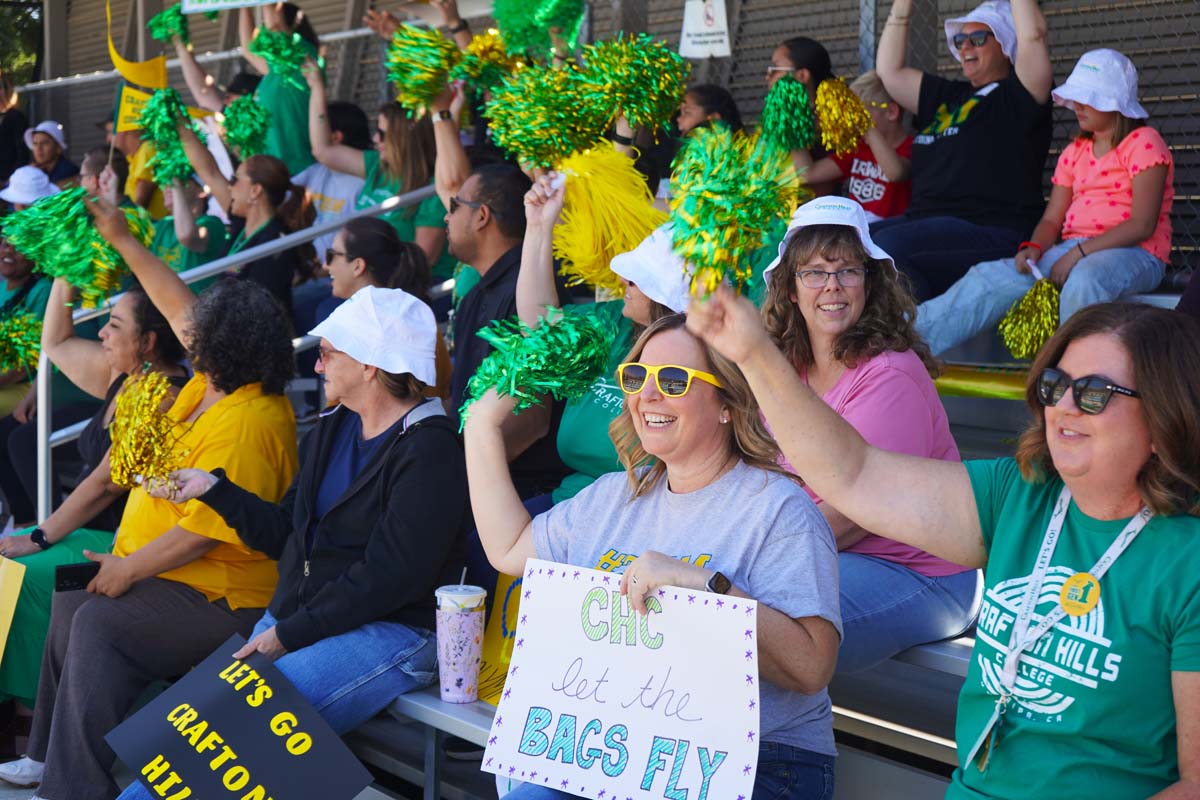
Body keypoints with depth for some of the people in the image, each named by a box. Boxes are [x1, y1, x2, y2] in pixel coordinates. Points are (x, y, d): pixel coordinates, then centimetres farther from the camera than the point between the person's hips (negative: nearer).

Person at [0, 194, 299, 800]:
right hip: (176, 577, 11)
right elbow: (176, 305, 15)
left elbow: (203, 530, -28)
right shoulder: (212, 383, 3)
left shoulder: (243, 426, -28)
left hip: (220, 600, -11)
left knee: (99, 622, -24)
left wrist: (128, 569, -18)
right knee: (68, 604, 16)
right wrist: (121, 239, 17)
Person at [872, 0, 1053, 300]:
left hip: (990, 230, -8)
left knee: (887, 244, -32)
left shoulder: (1015, 96, 4)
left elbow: (1033, 34, -11)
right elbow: (889, 70, 28)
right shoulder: (947, 95, 26)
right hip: (922, 220, 8)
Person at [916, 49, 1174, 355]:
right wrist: (1033, 248, -9)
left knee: (1084, 279, -42)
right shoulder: (1075, 152, 21)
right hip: (1073, 251, 6)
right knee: (991, 277, -17)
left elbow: (1142, 224, -13)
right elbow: (1052, 218, 15)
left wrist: (1078, 253, -20)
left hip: (1132, 254, -6)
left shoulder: (1143, 143, -2)